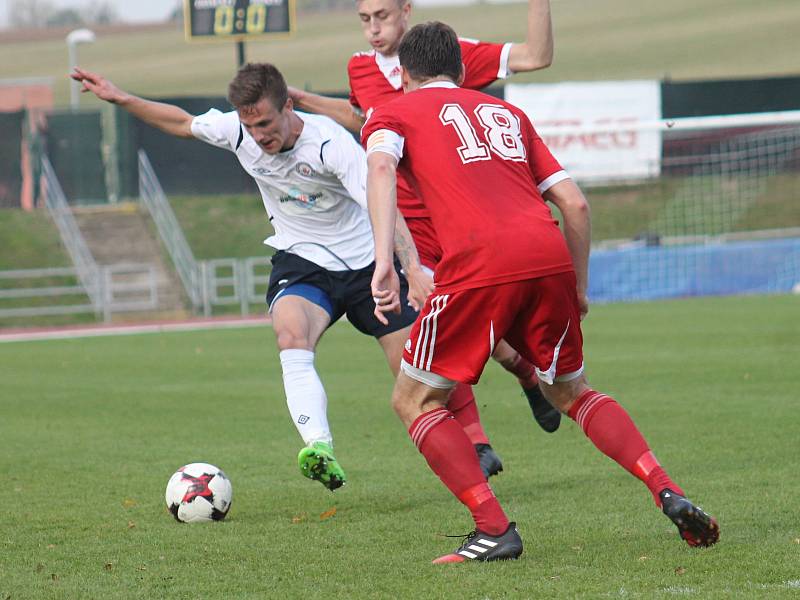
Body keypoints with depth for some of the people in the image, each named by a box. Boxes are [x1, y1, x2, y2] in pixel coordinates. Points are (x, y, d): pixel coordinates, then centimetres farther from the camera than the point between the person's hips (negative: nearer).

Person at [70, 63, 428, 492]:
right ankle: (320, 450, -48)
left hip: (365, 262, -2)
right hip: (301, 263, 3)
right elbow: (182, 123, 11)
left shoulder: (331, 143, -27)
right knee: (291, 336, -32)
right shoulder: (237, 131, -11)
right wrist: (121, 99, 8)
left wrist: (414, 271, -46)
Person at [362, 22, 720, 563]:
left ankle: (494, 530, 0)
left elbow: (380, 166, -7)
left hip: (481, 264, -5)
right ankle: (669, 494, 7)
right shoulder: (506, 112, 30)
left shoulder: (393, 114, 18)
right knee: (572, 392, 24)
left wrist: (384, 262, -16)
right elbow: (575, 203, 22)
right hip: (551, 257, 5)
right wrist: (579, 289, 30)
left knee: (415, 398, 12)